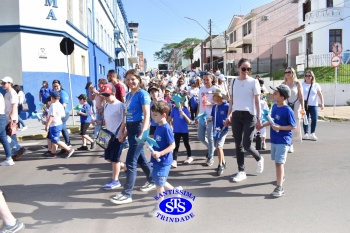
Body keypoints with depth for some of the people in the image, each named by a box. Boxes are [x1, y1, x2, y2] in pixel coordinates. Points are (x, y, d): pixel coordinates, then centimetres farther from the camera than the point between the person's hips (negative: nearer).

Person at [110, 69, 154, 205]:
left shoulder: (142, 94, -11)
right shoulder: (128, 95, 12)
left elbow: (147, 115, -19)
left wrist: (143, 133, -29)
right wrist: (123, 128, 16)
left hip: (138, 128, -8)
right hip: (130, 128, 9)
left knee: (131, 161, -6)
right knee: (140, 158, 18)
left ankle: (127, 194, 2)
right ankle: (152, 181, 37)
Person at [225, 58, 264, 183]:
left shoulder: (253, 82, -2)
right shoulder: (233, 82, 8)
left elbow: (257, 101, -3)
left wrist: (259, 118, -7)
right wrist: (229, 115, 8)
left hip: (249, 115, -4)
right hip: (236, 115, 4)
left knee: (247, 144, -7)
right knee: (238, 144, 5)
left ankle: (259, 158, 26)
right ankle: (241, 171, 16)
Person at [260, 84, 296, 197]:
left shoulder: (288, 110, -17)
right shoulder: (274, 106, 5)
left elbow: (293, 126, -14)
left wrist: (280, 127, -23)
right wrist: (263, 125, 11)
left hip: (283, 141, -8)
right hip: (274, 139, 8)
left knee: (279, 162, -11)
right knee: (276, 161, 20)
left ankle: (279, 188, -8)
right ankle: (281, 176, 43)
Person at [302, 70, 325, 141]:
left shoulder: (316, 85, 8)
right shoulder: (302, 85, 7)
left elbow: (320, 95, 6)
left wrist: (322, 103, -4)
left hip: (313, 105, 0)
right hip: (304, 105, 0)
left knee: (314, 119, -7)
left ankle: (312, 134, 9)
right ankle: (306, 134, 12)